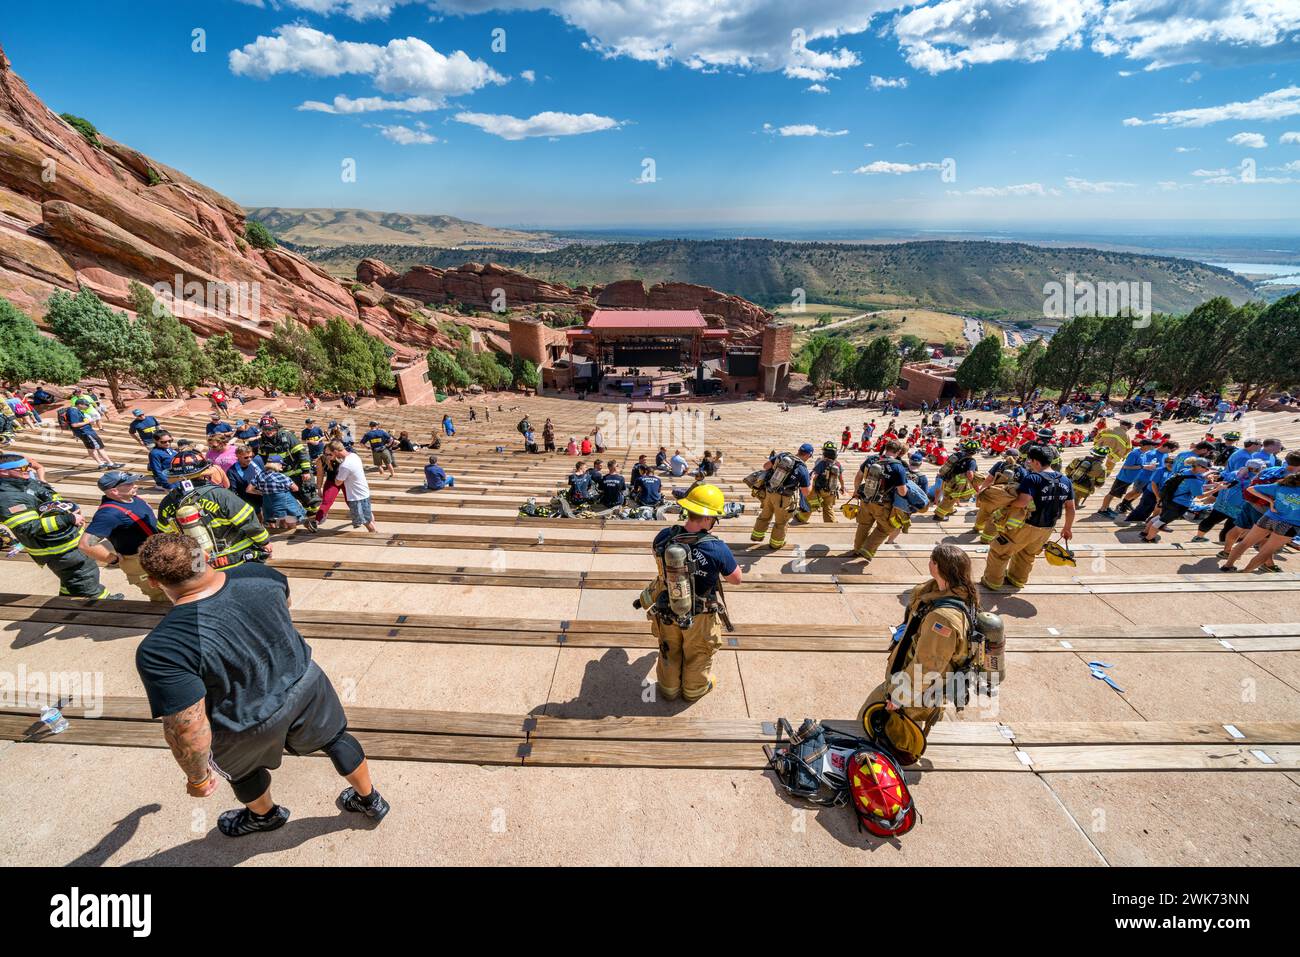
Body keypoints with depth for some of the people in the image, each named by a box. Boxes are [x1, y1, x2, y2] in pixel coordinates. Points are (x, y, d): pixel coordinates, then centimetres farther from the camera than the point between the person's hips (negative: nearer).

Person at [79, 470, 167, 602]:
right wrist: (114, 560, -19)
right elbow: (85, 545, -31)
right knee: (163, 599, -1)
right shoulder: (110, 512, -28)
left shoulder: (131, 497, -1)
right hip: (140, 563, -9)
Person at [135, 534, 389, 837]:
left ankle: (265, 814, 62)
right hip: (305, 684, 3)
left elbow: (189, 730, -30)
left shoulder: (162, 649, -34)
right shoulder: (259, 574, -20)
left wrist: (197, 777, -10)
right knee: (334, 737, 29)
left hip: (250, 725, -3)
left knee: (240, 766, 33)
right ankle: (370, 800, 49)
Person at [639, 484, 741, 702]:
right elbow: (736, 579, -16)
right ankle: (695, 689, 53)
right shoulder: (717, 548, -33)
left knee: (670, 653, 30)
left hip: (667, 612, 3)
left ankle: (669, 688, 53)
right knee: (698, 656, 28)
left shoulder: (664, 536, -22)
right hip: (699, 617, -2)